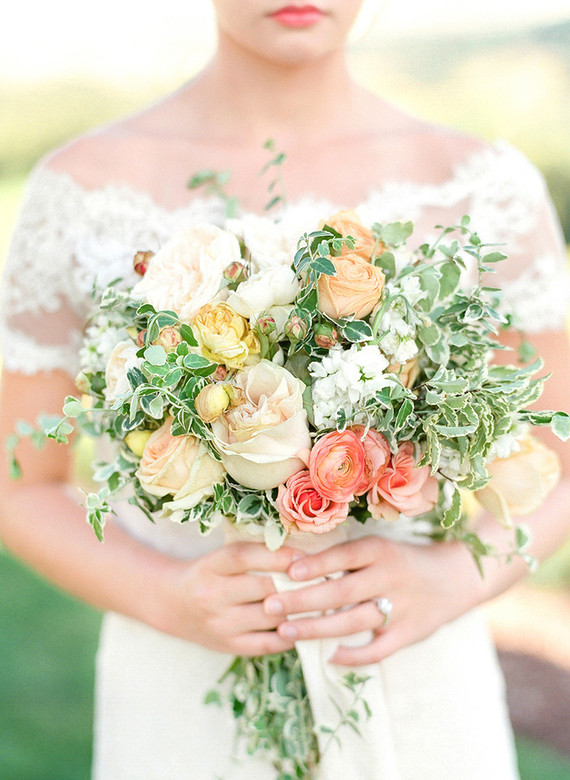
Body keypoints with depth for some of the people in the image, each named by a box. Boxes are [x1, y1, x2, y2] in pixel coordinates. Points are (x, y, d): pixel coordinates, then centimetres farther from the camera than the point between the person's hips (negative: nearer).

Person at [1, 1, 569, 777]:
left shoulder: (483, 187, -8)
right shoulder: (82, 190, -9)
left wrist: (446, 583, -20)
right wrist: (173, 601, -20)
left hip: (422, 703, 1)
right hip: (186, 711, 0)